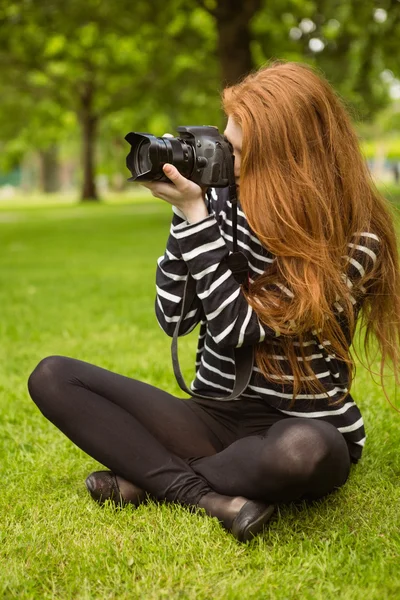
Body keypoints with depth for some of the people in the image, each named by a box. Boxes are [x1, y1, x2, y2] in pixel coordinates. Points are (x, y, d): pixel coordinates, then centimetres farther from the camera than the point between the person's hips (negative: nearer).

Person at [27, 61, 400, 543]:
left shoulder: (353, 241, -15)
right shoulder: (225, 200, -1)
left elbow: (236, 328, -21)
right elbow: (173, 318, 0)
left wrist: (195, 214, -19)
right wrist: (185, 214, -10)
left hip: (301, 427, -5)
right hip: (214, 416, 5)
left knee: (303, 451, -42)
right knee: (53, 377, -7)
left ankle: (152, 478, -13)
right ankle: (206, 495, -21)